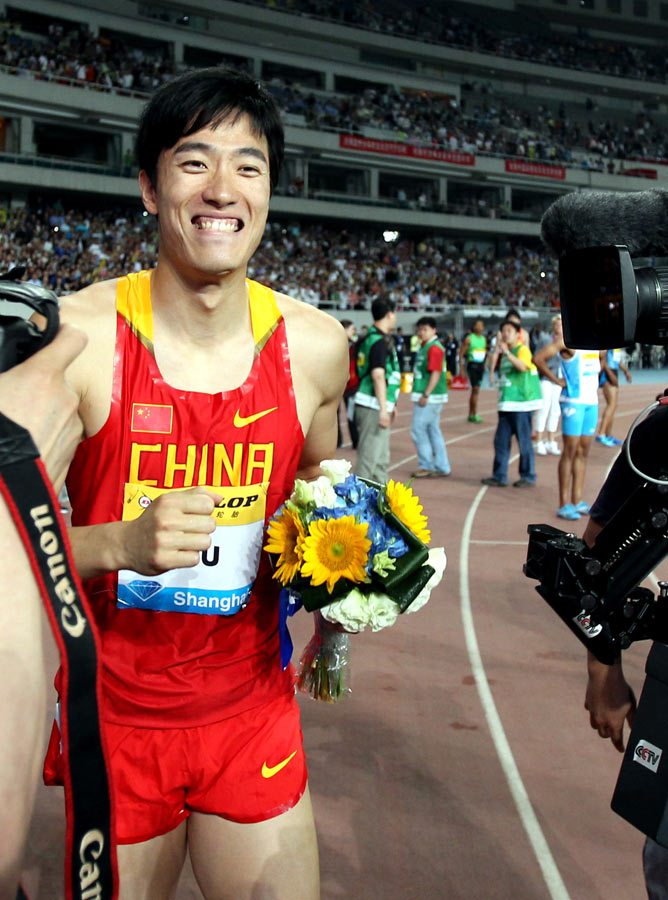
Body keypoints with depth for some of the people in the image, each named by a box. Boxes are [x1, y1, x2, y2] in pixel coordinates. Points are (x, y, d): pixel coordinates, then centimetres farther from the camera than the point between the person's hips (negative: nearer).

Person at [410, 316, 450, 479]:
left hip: (430, 397, -10)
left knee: (418, 429, -6)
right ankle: (441, 468, 16)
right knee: (433, 431, 11)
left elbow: (436, 373, -20)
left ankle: (426, 466, 1)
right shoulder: (424, 346, 16)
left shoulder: (435, 348, -14)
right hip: (425, 396, 10)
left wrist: (426, 395, -23)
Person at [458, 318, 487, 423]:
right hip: (472, 365, -6)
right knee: (475, 389, -14)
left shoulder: (484, 339, 12)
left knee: (475, 390, 10)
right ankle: (474, 414, -12)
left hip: (481, 366, 6)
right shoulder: (469, 339, -7)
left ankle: (470, 414, 18)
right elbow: (461, 353, -6)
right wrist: (461, 367, -11)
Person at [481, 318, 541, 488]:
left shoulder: (522, 349, -8)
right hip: (507, 404, 8)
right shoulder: (506, 353, 16)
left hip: (521, 403, -8)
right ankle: (499, 476, 13)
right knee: (501, 440, 7)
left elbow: (522, 366, -29)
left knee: (524, 441, 0)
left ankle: (528, 476, 12)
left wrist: (506, 352, -28)